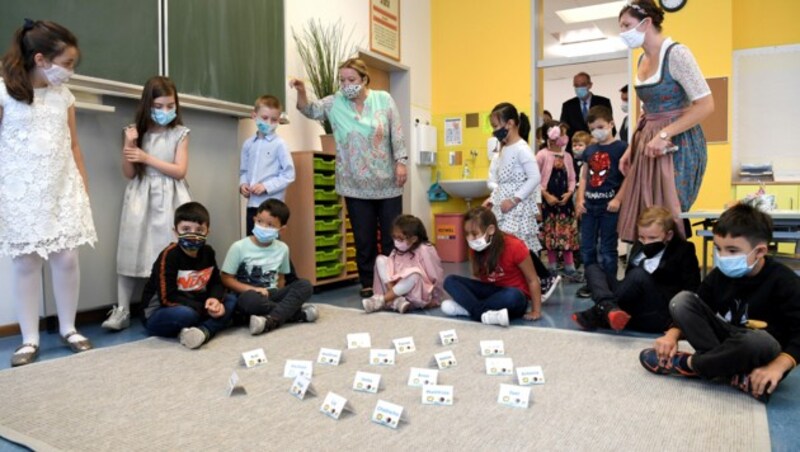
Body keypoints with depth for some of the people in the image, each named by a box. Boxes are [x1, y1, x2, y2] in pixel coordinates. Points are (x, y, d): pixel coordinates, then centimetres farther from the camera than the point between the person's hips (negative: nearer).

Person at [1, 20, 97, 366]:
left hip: (62, 191, 3)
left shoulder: (65, 97, 6)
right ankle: (29, 339, 14)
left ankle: (68, 329, 19)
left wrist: (83, 190, 10)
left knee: (66, 259, 4)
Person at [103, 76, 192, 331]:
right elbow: (129, 174, 4)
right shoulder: (139, 132, 5)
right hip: (141, 198, 1)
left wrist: (147, 158, -10)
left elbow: (180, 171, -7)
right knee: (131, 251, -4)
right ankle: (121, 310, 2)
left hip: (169, 199, -1)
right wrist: (129, 145, -9)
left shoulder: (180, 133, 2)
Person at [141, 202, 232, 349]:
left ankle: (203, 331, -31)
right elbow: (168, 298, -24)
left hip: (195, 309, 7)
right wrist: (205, 309, -24)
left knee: (232, 303, -10)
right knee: (185, 314, -39)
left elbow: (216, 283, 8)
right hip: (158, 315, -7)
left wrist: (215, 300, -17)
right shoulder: (169, 256, -20)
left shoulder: (208, 252, -1)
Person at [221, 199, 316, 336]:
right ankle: (297, 313, -23)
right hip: (247, 295, -4)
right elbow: (226, 279, -5)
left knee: (304, 285, -19)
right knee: (250, 299, -39)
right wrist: (253, 289, -18)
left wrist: (277, 297, -8)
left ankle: (271, 320, -36)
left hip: (272, 295, 4)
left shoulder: (282, 248, 4)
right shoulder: (239, 247, -7)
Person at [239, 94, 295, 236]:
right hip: (252, 204, 5)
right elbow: (243, 170, 16)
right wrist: (243, 184, -4)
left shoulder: (279, 144, -7)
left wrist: (266, 186, -16)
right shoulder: (248, 144, 8)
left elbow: (289, 174, -10)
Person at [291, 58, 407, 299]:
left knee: (391, 236, 6)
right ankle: (368, 285, 19)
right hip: (356, 186, 1)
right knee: (364, 239, 8)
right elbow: (310, 110, 0)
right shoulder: (335, 103, 3)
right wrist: (301, 92, -19)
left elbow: (397, 134, -1)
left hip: (387, 183, -1)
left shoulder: (384, 99, -1)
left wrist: (401, 162, -6)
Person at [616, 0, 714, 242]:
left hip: (677, 145, -7)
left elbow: (706, 105, -16)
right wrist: (632, 147, 12)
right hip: (649, 145, 7)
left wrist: (664, 135, -20)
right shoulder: (642, 60, 12)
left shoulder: (676, 53, -12)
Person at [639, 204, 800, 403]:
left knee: (758, 340, -41)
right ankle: (732, 375, -26)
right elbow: (688, 310, 3)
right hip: (726, 340, 5)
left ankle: (687, 364, -18)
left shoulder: (783, 282, -16)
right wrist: (673, 334, -16)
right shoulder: (719, 275, -3)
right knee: (682, 299, -14)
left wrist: (777, 367, -34)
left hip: (761, 351, -4)